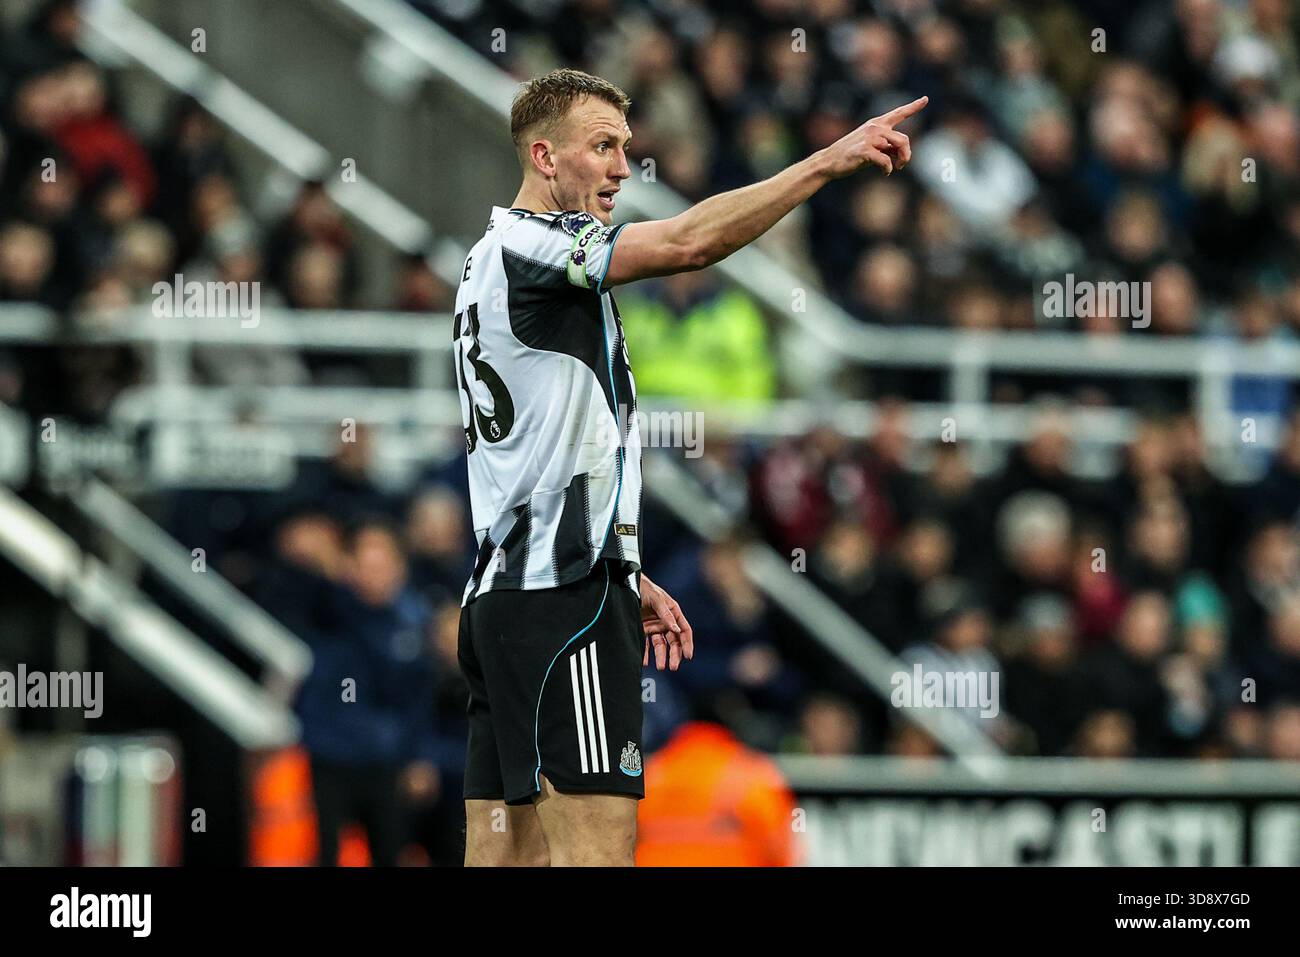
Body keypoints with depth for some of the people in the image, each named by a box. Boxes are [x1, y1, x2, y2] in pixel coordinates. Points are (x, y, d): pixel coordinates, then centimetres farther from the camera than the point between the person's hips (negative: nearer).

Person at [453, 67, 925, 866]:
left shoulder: (496, 262, 23)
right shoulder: (526, 245, -9)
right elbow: (687, 242, -25)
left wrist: (625, 579, 26)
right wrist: (830, 161, -24)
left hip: (506, 590, 10)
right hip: (561, 592, -10)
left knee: (508, 848, 5)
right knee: (597, 837, -16)